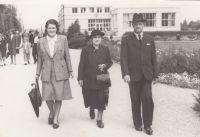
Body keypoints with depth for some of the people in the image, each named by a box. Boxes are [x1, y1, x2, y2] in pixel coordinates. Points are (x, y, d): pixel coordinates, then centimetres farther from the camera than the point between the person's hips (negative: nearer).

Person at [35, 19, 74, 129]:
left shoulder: (63, 39, 1)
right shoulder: (41, 41, 4)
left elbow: (67, 56, 4)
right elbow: (39, 59, 9)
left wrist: (70, 70, 4)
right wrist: (38, 73, 9)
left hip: (60, 72, 0)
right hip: (47, 73, 1)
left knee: (59, 96, 1)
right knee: (48, 96, -3)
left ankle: (56, 118, 19)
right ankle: (51, 112, 29)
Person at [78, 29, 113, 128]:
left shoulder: (105, 49, 4)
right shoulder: (86, 50, -2)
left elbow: (110, 62, 12)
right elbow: (81, 65, -3)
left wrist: (105, 65, -11)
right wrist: (80, 78, -6)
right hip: (89, 79, -1)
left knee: (101, 99, 0)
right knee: (89, 98, 11)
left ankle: (99, 119, 14)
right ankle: (91, 109, 45)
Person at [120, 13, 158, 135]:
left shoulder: (150, 40, 10)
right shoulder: (126, 40, 2)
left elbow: (153, 58, 10)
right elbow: (124, 58, -6)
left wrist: (155, 74, 6)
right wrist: (125, 74, -18)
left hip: (147, 74, 1)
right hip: (133, 75, -1)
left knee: (147, 97, -11)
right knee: (135, 100, 7)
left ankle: (148, 125, 4)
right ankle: (137, 123, 24)